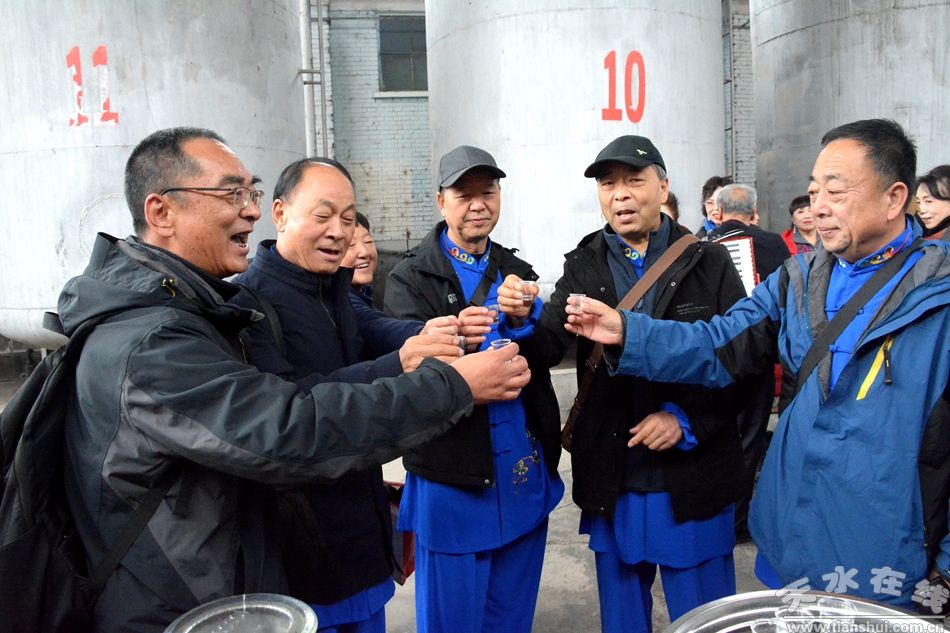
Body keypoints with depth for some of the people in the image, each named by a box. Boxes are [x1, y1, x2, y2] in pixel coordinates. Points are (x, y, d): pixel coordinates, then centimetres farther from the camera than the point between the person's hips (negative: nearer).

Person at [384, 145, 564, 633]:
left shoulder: (518, 272, 9)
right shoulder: (410, 278, -5)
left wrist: (526, 318, -24)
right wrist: (453, 339, -38)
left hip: (526, 473, 5)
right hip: (452, 476, -4)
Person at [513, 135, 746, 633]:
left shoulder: (709, 262, -4)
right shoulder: (583, 266, 3)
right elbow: (550, 347, -9)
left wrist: (687, 418, -17)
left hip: (693, 482, -2)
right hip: (612, 483, 2)